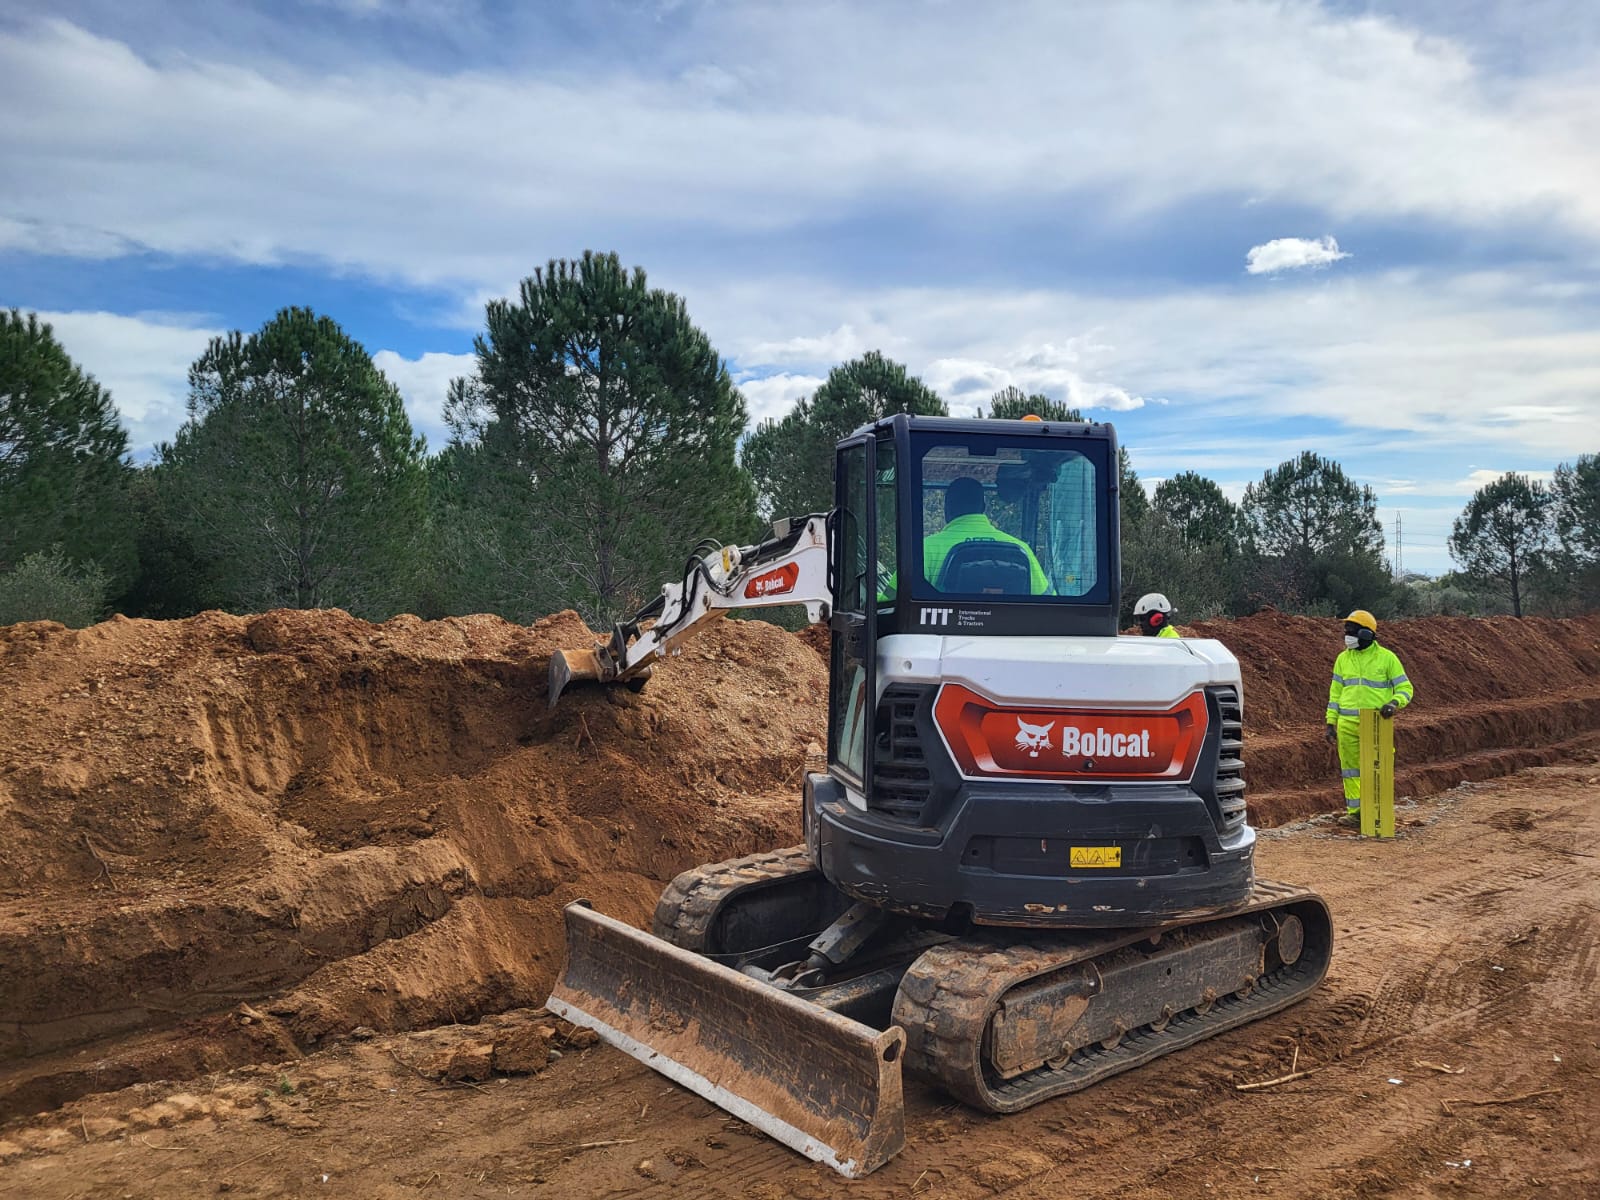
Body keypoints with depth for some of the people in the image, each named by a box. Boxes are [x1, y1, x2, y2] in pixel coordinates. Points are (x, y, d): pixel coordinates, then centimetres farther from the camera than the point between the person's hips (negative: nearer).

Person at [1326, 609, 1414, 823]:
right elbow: (1336, 692, 12)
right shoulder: (1343, 659, 9)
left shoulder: (1387, 657, -2)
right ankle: (1354, 810, 14)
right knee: (1350, 766, 5)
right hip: (1347, 724, 3)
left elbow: (1405, 688, -1)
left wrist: (1394, 703, -23)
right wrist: (1330, 722, 6)